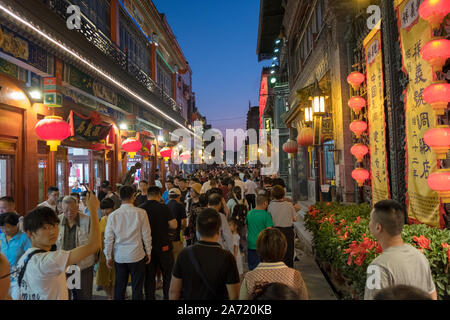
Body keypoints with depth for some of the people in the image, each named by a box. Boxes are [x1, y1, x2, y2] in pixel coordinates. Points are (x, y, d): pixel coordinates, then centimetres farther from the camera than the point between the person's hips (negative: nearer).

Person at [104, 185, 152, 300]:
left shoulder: (112, 215, -3)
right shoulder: (141, 213, -9)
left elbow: (108, 238, 2)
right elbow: (146, 235, -4)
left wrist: (108, 256, 13)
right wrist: (148, 252, 8)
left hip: (119, 257, 2)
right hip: (137, 256, -2)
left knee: (119, 288, 16)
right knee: (137, 288, 9)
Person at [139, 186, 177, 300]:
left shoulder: (140, 208, -5)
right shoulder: (163, 207, -12)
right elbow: (174, 225, -14)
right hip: (163, 246, -2)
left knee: (149, 276, 13)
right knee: (168, 274, 13)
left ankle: (149, 297, 21)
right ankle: (168, 297, 19)